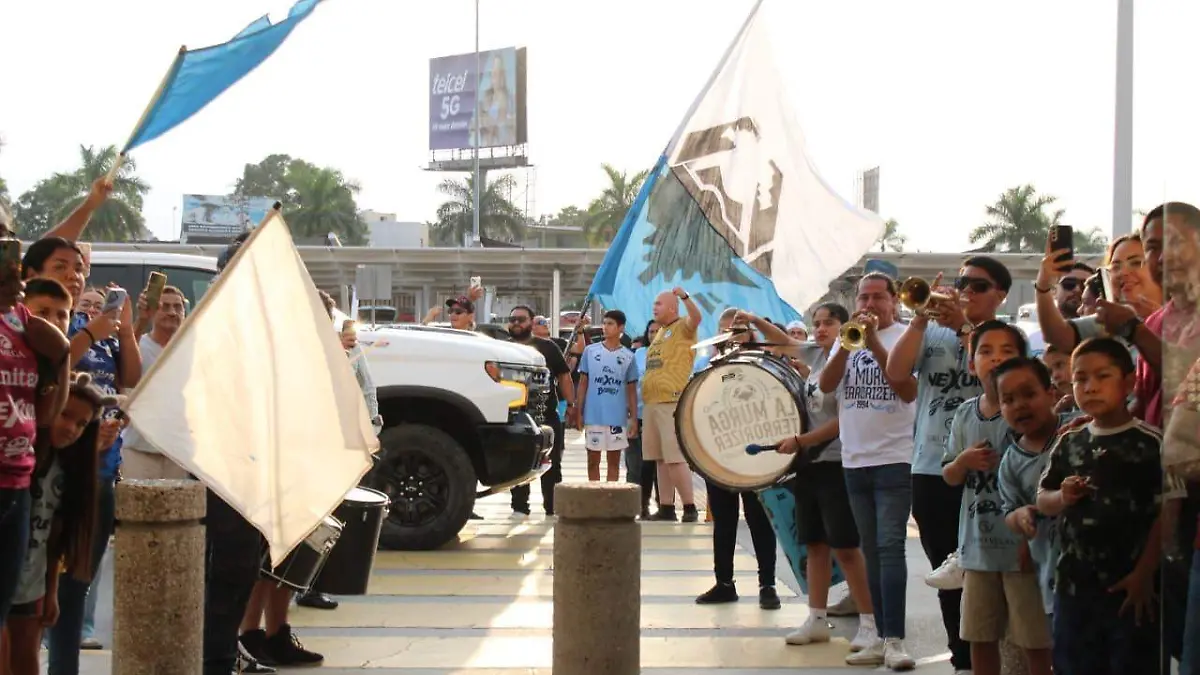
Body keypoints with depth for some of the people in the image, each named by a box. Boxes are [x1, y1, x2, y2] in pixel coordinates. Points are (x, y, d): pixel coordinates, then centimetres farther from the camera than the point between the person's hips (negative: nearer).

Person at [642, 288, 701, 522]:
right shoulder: (660, 332, 22)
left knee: (676, 458, -11)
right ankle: (666, 508, 13)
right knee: (661, 459, 9)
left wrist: (685, 297, -43)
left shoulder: (682, 327, -3)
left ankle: (690, 507, -7)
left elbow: (696, 318, -26)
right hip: (652, 403, 9)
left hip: (672, 403, -9)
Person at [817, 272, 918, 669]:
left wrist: (875, 343, -18)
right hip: (854, 460, 5)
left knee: (890, 547, -13)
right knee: (871, 552, 8)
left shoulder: (906, 338, -2)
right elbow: (825, 385, -1)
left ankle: (894, 640, -14)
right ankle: (882, 638, 13)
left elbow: (908, 391, -14)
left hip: (894, 460, -5)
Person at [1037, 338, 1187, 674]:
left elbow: (1167, 512, -10)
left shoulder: (1150, 444, -9)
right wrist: (1062, 498, -7)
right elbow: (1042, 499, 16)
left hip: (1128, 584, -5)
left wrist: (1144, 573, -13)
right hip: (1074, 583, 5)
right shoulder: (1069, 444, 7)